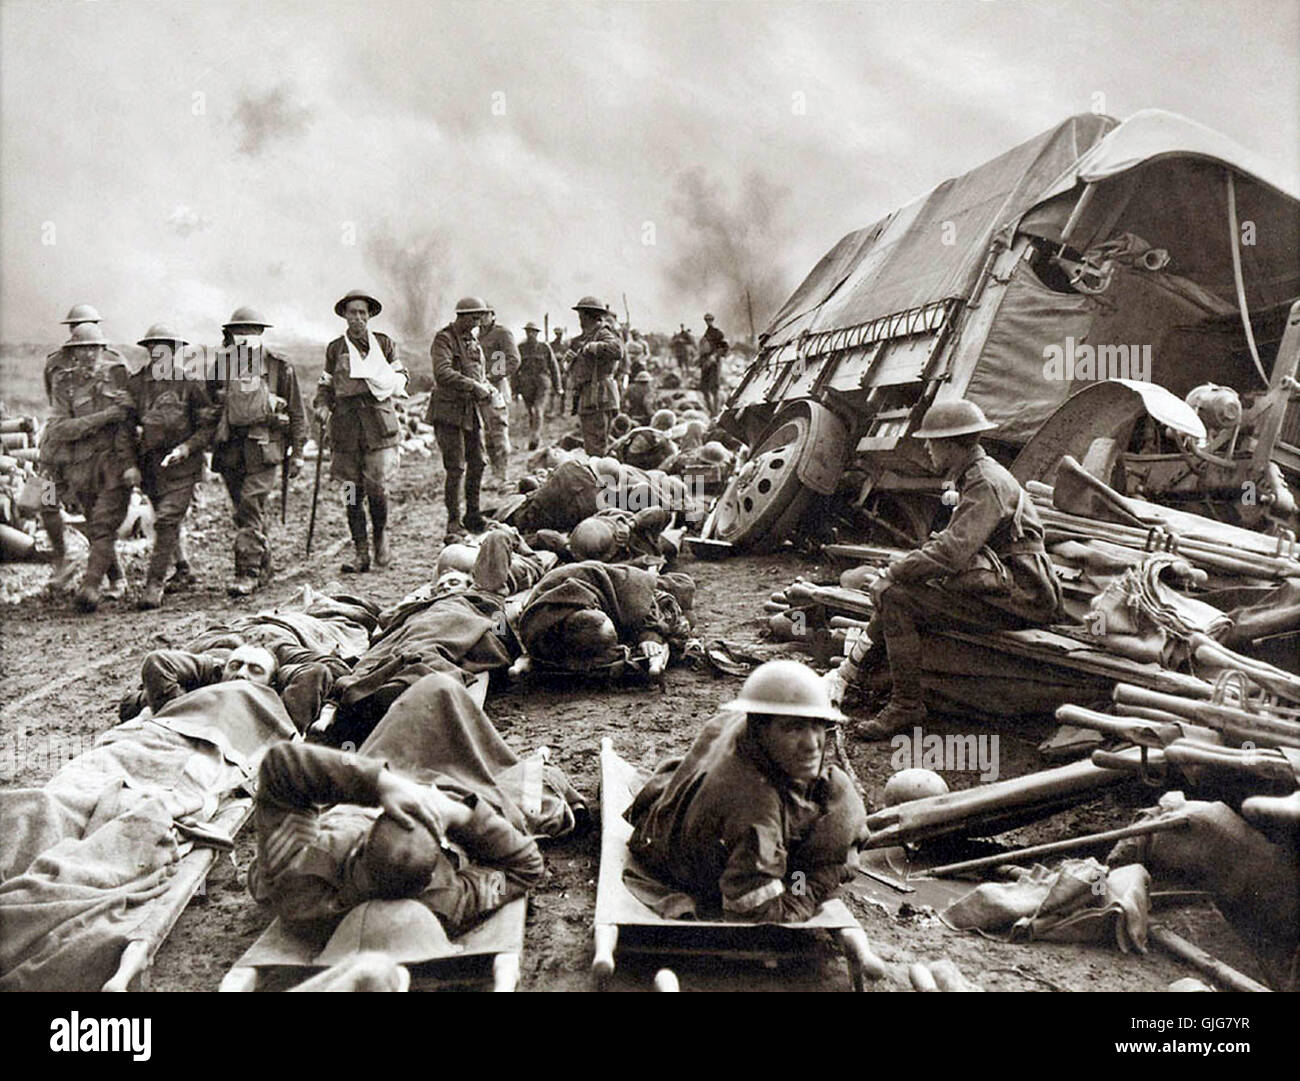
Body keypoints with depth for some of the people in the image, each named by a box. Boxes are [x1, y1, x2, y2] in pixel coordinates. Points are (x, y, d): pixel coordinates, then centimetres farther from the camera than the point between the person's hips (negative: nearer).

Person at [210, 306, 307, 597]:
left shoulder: (280, 368, 2)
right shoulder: (222, 366, 10)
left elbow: (297, 413, 6)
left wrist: (297, 452, 3)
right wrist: (210, 446, 13)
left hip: (263, 448, -4)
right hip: (230, 450, 4)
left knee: (250, 507, -13)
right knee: (245, 512, 10)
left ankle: (248, 573, -11)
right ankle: (263, 569, 24)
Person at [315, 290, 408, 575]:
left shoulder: (384, 343, 11)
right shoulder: (335, 348, 13)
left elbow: (401, 377, 15)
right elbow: (325, 385, 18)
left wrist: (386, 383, -6)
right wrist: (322, 406, -1)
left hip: (379, 422, -2)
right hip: (346, 425, 2)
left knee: (377, 487, -10)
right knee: (352, 492, 1)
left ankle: (381, 536, 17)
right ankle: (361, 554, 8)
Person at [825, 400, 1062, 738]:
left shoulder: (986, 484, -17)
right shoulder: (975, 477, 16)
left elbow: (951, 554, -25)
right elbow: (951, 542, 20)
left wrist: (893, 572, -14)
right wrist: (898, 569, 7)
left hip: (1015, 602, -10)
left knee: (896, 598, -17)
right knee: (897, 590, 10)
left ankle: (906, 706, -10)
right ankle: (851, 670, 12)